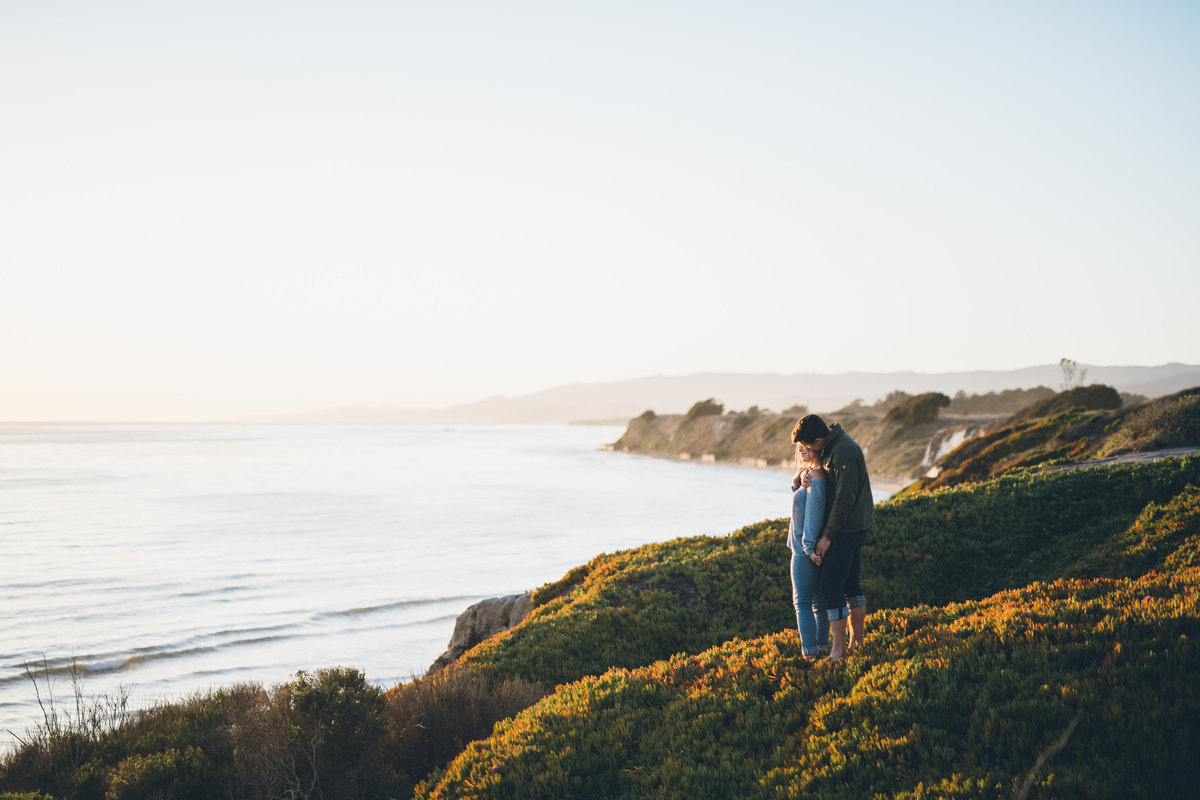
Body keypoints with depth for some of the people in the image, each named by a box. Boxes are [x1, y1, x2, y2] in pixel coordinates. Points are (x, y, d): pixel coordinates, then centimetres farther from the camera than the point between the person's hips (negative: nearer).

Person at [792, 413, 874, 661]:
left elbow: (845, 498, -23)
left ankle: (838, 648, -2)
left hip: (847, 529, -10)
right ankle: (857, 640, 22)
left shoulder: (844, 452, -23)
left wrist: (827, 536, -18)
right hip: (857, 526, 10)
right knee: (852, 584, 14)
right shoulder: (833, 446, 9)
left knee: (831, 585, -7)